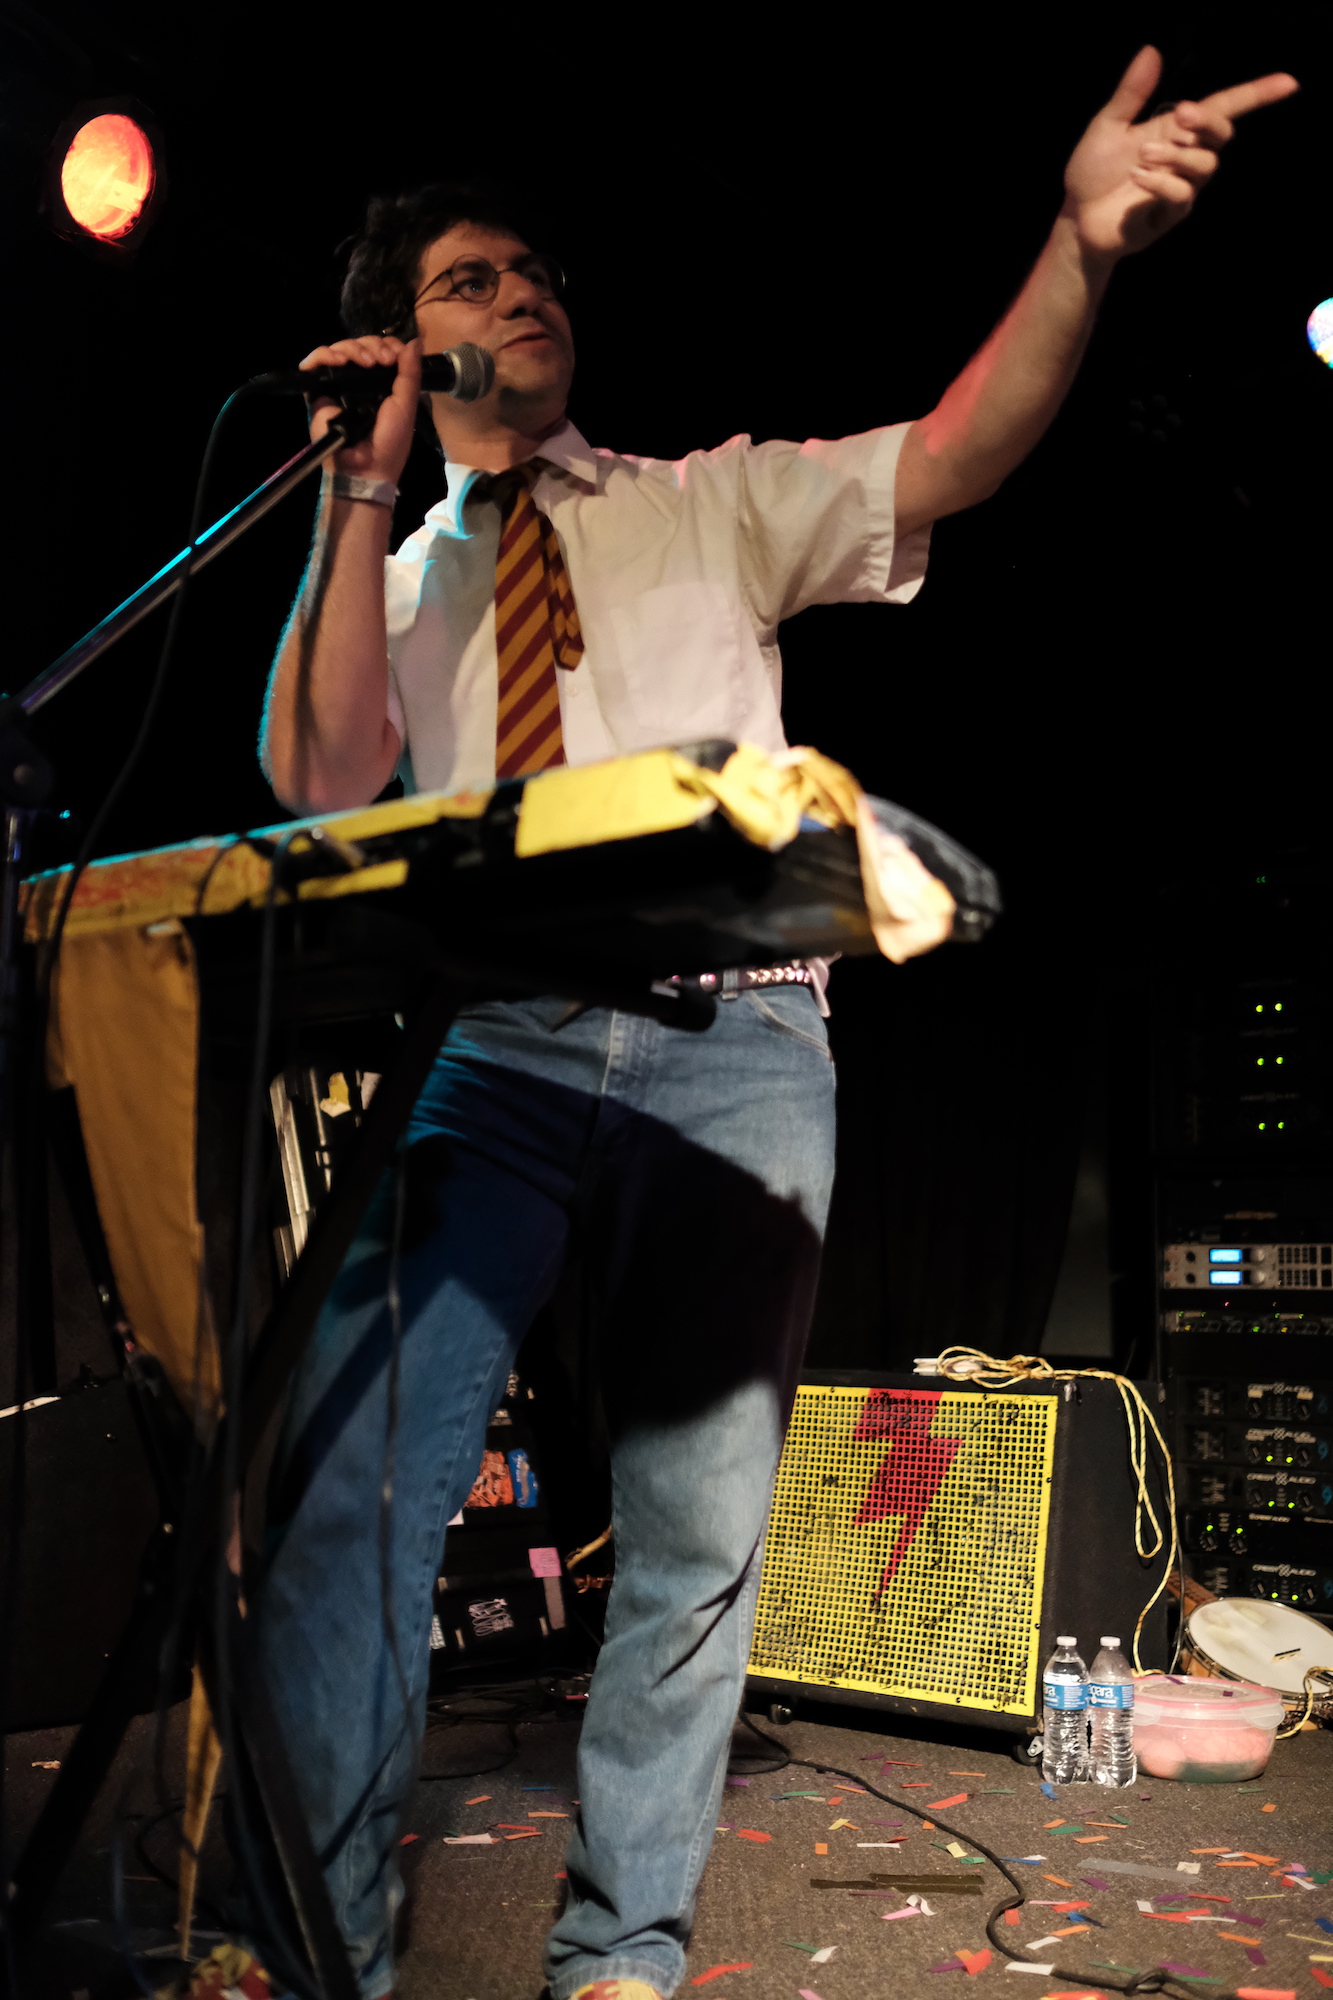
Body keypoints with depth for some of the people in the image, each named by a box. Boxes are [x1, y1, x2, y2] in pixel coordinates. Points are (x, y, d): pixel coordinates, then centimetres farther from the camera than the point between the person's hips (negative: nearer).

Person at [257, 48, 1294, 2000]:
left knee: (701, 1524, -1)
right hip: (505, 1048, 1)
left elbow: (948, 460, 1)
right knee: (350, 1473, -12)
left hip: (733, 1043, 0)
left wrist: (1085, 244, -16)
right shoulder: (392, 582, 19)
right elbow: (314, 778, 0)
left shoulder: (713, 502, 17)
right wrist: (363, 495, -3)